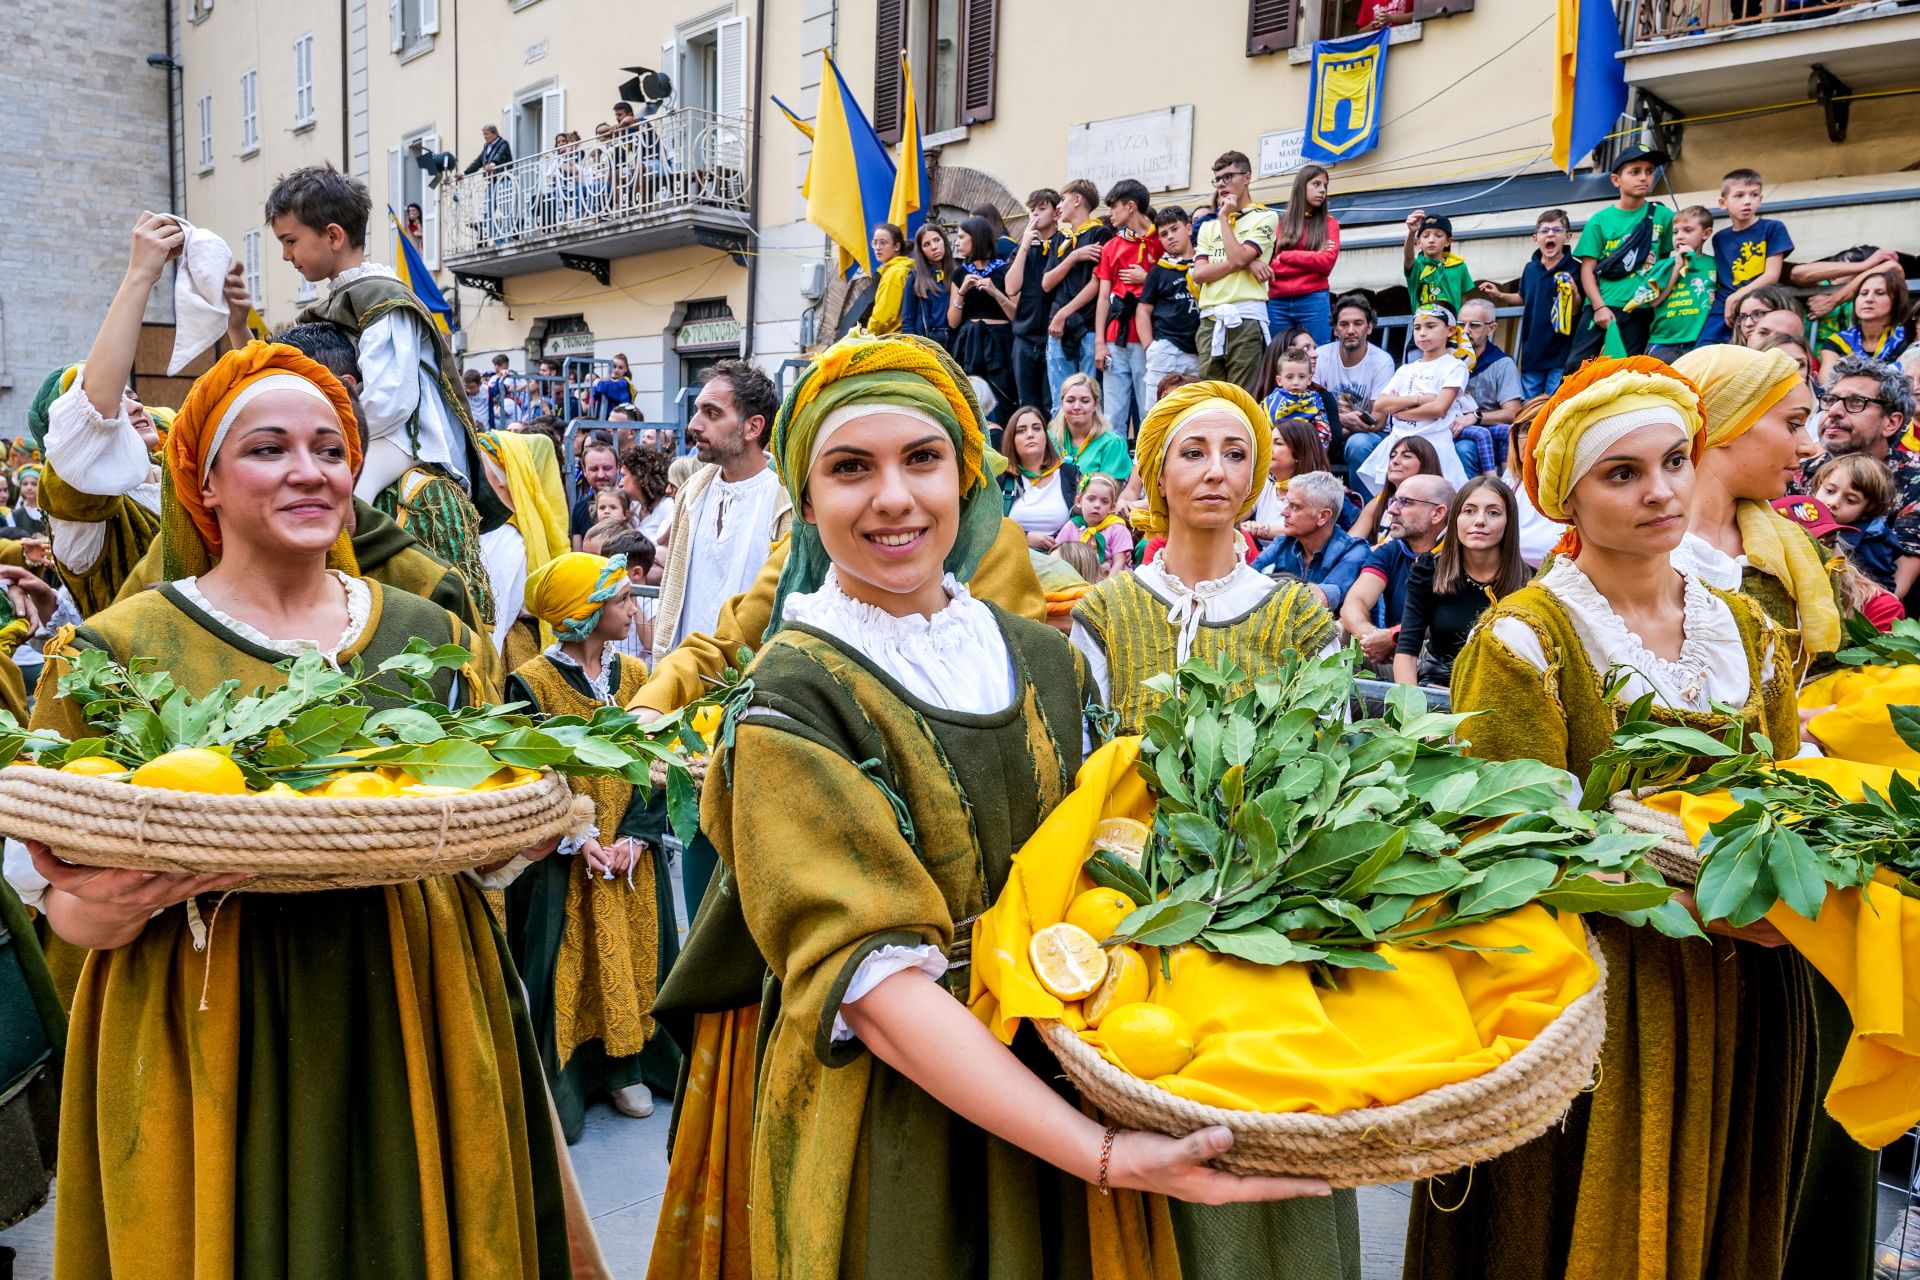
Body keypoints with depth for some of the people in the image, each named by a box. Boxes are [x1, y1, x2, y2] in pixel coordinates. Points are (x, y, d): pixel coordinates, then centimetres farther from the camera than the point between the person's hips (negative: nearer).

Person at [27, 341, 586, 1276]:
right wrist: (102, 909, -20)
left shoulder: (431, 636, 5)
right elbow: (68, 907, 2)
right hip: (207, 1043, -2)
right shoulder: (117, 653, -2)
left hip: (411, 1015, 2)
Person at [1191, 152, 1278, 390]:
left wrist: (1224, 218, 1)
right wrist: (1245, 263, -8)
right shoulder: (1208, 225, 21)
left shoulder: (1264, 218, 6)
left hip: (1245, 318, -5)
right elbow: (1199, 273, 5)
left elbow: (1238, 257, -10)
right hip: (1210, 320, 5)